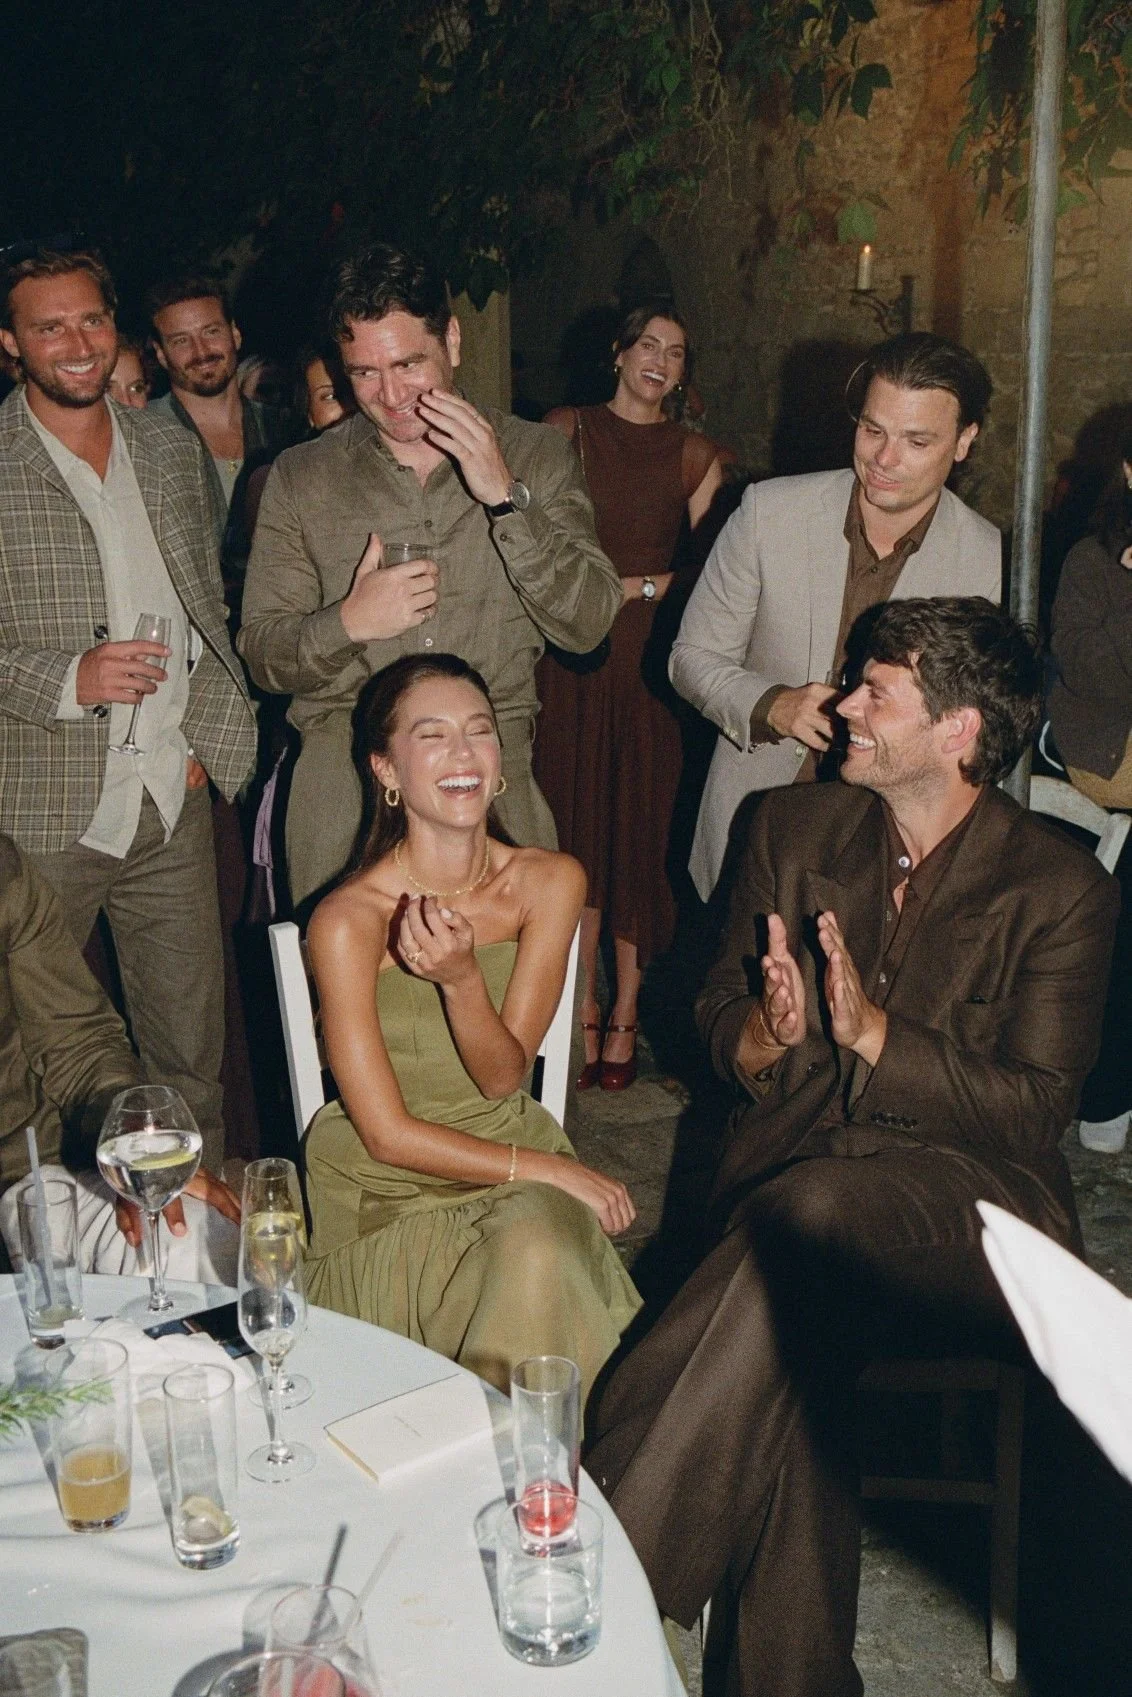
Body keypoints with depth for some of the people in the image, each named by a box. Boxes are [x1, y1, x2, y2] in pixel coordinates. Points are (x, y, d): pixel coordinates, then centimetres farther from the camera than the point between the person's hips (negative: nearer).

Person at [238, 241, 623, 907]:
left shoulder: (538, 454, 5)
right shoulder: (302, 478, 6)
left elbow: (589, 625, -4)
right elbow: (261, 653, 6)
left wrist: (504, 496, -14)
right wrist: (347, 623, -14)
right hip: (343, 781, 0)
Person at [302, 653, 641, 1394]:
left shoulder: (550, 882, -5)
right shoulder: (348, 919, -16)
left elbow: (503, 1079, -8)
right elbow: (387, 1135, -13)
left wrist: (461, 978, -28)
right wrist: (549, 1169, -17)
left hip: (513, 1159, 3)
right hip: (387, 1193, -3)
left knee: (540, 1249, -30)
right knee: (526, 1270, -29)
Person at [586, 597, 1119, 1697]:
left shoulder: (1061, 890, -2)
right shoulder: (796, 829, 11)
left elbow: (1034, 1112, -6)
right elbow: (717, 1016, 13)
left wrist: (872, 1031, -18)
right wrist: (766, 1032, -12)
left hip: (965, 1198, -3)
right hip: (794, 1174, 3)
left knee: (817, 1213, -36)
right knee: (794, 1360, -31)